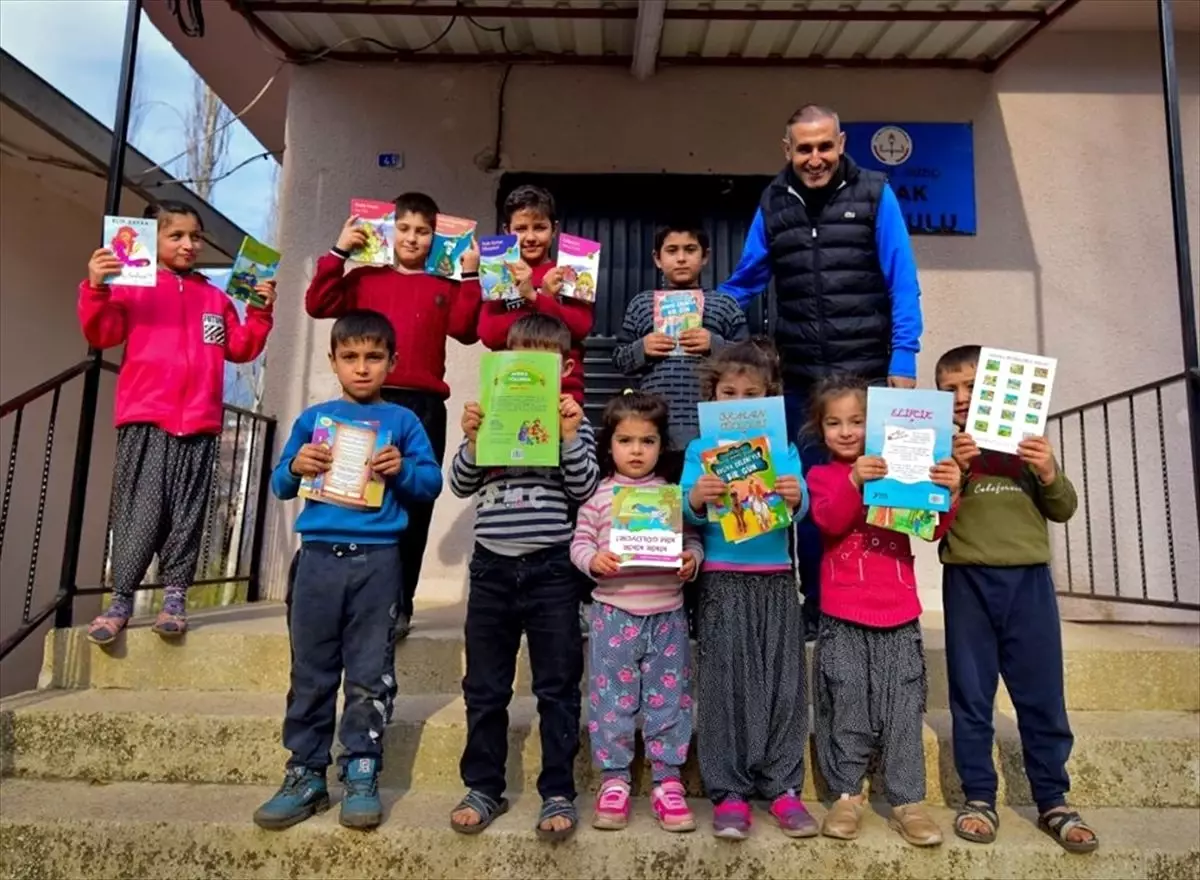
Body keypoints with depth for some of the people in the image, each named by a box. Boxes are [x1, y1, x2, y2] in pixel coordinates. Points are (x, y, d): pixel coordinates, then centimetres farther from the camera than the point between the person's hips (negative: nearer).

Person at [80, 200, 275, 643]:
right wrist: (96, 288, -16)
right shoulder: (133, 286, 7)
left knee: (186, 513, 3)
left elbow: (241, 348, 15)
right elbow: (101, 333, -2)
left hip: (200, 424, 3)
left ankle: (174, 596, 10)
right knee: (139, 510, -3)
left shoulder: (216, 299, 18)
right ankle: (121, 598, 8)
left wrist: (261, 313, 4)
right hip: (146, 420, -3)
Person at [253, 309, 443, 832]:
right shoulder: (313, 418, 11)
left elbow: (432, 483, 4)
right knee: (311, 672, 8)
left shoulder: (402, 421, 6)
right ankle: (306, 775, 20)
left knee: (369, 675, 4)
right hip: (319, 555, 2)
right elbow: (279, 486, 12)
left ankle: (361, 776, 15)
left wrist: (403, 470, -15)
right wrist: (295, 467, -9)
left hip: (377, 559, -1)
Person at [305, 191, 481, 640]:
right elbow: (318, 305, 4)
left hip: (423, 406, 0)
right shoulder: (365, 277, 12)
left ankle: (399, 604, 14)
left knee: (414, 505, 3)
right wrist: (338, 252, 1)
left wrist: (470, 275, -5)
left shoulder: (445, 286, 12)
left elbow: (467, 330, -2)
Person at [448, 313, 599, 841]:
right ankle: (484, 787, 28)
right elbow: (461, 485, 2)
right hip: (492, 567, 2)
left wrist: (570, 437, -15)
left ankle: (558, 792, 21)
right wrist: (472, 440, -13)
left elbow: (585, 491, -5)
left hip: (551, 570, -2)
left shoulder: (572, 419, 2)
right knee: (484, 687, 12)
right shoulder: (490, 415, 6)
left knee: (557, 686, 7)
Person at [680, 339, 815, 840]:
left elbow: (801, 508, -4)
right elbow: (688, 512, -4)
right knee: (725, 681, 0)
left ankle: (782, 786, 17)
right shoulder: (701, 449, 6)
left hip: (776, 579, 2)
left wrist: (794, 498, -27)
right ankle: (729, 791, 10)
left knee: (782, 681, 4)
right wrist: (697, 499, -27)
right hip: (723, 580, -1)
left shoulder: (783, 448, 9)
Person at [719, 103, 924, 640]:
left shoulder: (874, 195, 1)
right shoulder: (773, 205, 8)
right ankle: (815, 605, 22)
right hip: (801, 378, 2)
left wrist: (903, 363, -9)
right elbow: (744, 283, 14)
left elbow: (903, 285, -2)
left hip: (867, 374, -2)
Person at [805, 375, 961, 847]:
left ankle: (907, 800, 16)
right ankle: (847, 794, 18)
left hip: (899, 613, 2)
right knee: (846, 706, 5)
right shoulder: (821, 476, 5)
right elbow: (829, 522, -15)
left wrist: (948, 495, -15)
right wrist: (855, 480, -30)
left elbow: (932, 530, 4)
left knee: (903, 709, 5)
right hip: (842, 616, -1)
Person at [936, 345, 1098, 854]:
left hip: (1029, 579, 1)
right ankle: (979, 799, 19)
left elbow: (1063, 511, 7)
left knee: (1042, 696, 8)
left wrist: (1049, 475, -11)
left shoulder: (1028, 440, 8)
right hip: (967, 581, -1)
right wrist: (953, 469, -18)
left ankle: (1053, 803, 23)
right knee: (971, 697, 7)